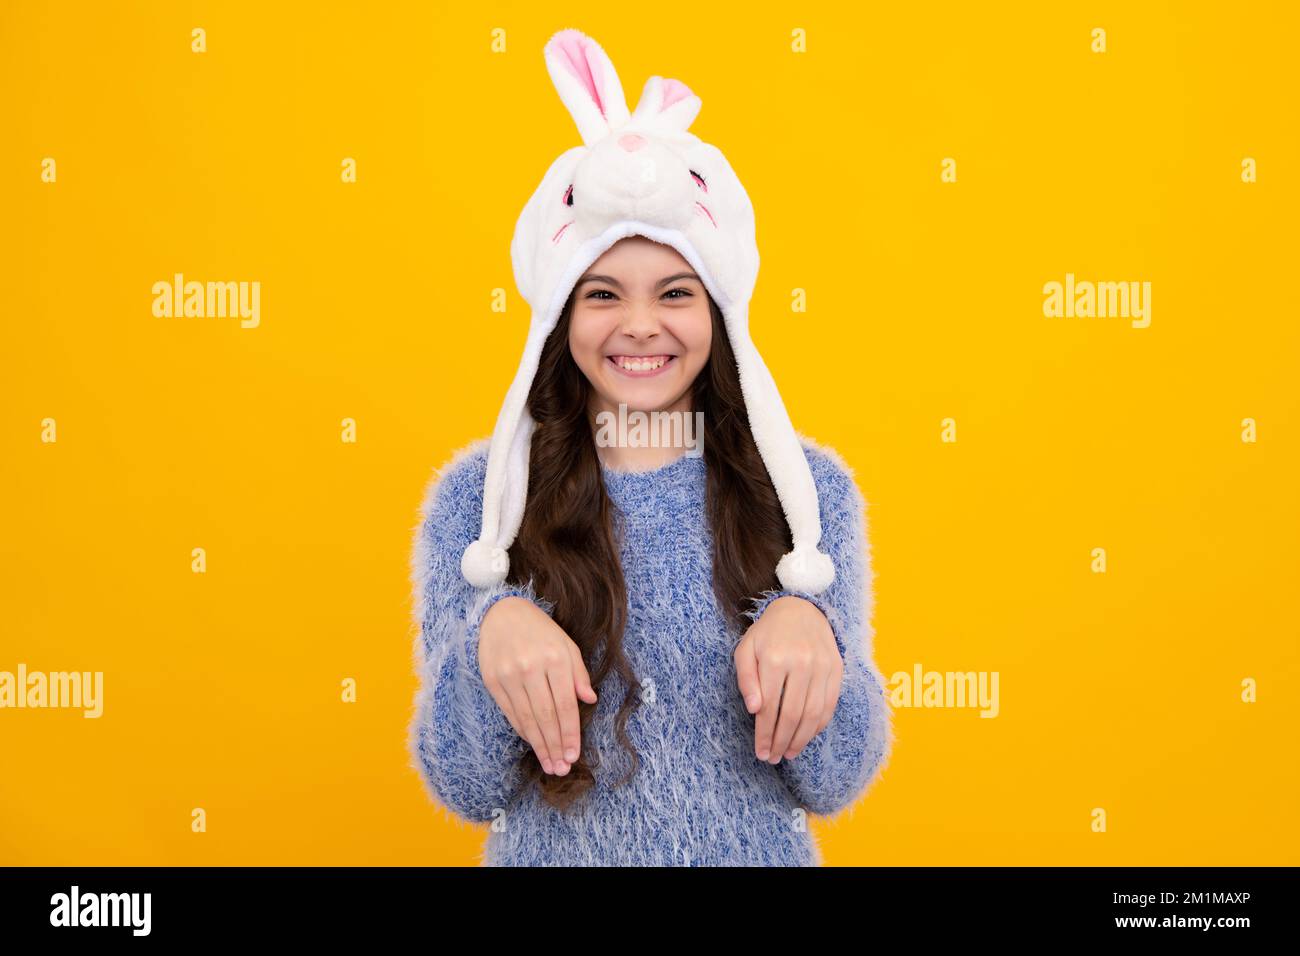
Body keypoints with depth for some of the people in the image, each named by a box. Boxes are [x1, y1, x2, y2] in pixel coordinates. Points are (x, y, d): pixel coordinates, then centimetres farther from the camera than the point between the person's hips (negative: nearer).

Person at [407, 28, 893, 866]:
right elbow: (466, 792, -9)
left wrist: (814, 632, -28)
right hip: (553, 852, 0)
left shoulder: (809, 486, -8)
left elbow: (836, 784, -9)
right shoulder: (478, 495, -10)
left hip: (758, 851, 1)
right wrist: (489, 633, -27)